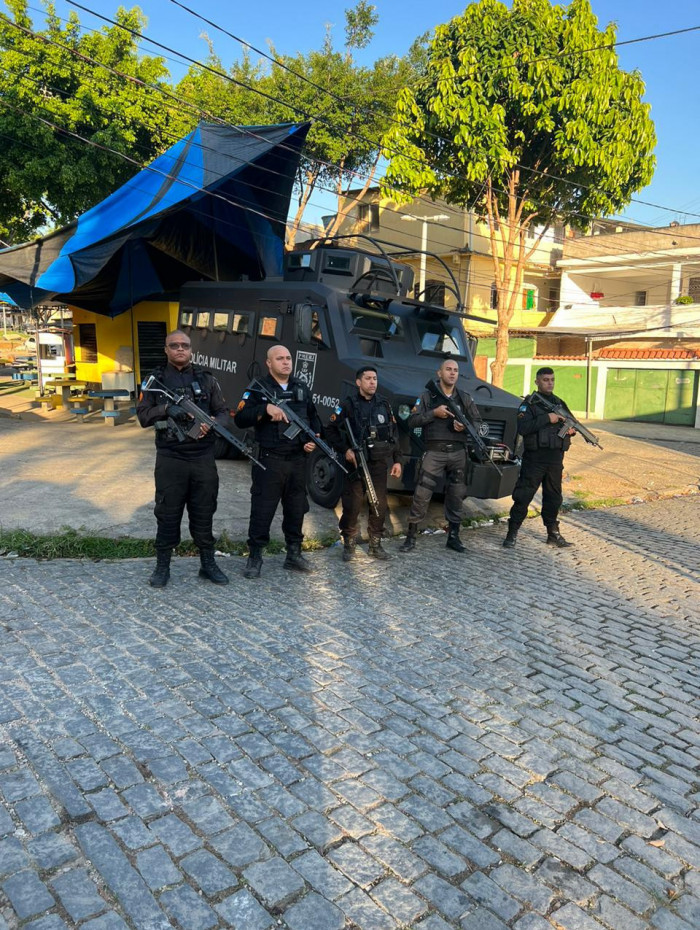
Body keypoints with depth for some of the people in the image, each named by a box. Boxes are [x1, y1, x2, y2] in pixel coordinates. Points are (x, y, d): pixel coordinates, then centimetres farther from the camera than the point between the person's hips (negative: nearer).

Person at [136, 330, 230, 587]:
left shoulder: (206, 379, 8)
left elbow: (224, 413, 6)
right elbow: (143, 416, -1)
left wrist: (211, 424, -16)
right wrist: (166, 408, -19)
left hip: (203, 458, 1)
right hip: (170, 459, -1)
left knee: (204, 513, 10)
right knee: (168, 514, 6)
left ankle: (208, 563, 22)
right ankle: (162, 566, 18)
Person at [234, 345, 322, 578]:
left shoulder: (302, 388, 13)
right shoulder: (258, 389, -2)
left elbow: (313, 416, 23)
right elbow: (240, 419, -12)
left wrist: (315, 438, 7)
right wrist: (266, 408, -24)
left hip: (298, 460, 5)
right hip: (270, 460, -5)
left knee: (296, 509, 12)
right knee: (262, 510, -2)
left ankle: (294, 555, 24)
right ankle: (254, 557, 10)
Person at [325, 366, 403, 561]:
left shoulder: (384, 405, 11)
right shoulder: (348, 405, -1)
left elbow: (393, 434, 14)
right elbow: (331, 430, 0)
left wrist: (397, 460, 9)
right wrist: (345, 450, -12)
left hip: (379, 464, 4)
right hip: (356, 463, -4)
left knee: (379, 505, 6)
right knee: (352, 506, -2)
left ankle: (375, 544, 19)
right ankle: (349, 545, 13)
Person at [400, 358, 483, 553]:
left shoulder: (465, 398, 12)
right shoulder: (427, 396, 2)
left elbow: (478, 422, 13)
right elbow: (411, 422, -5)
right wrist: (434, 413, -16)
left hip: (458, 453, 3)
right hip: (434, 452, -3)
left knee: (456, 496, 8)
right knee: (421, 495, -6)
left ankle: (453, 537, 20)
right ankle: (411, 537, 3)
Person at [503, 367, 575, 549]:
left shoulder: (559, 403, 14)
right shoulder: (528, 404, -4)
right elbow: (522, 428, -18)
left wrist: (572, 428, 0)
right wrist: (547, 418, -22)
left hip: (556, 458, 5)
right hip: (534, 458, -5)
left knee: (553, 498, 12)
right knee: (523, 496, -3)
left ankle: (553, 534, 23)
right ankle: (512, 533, 5)